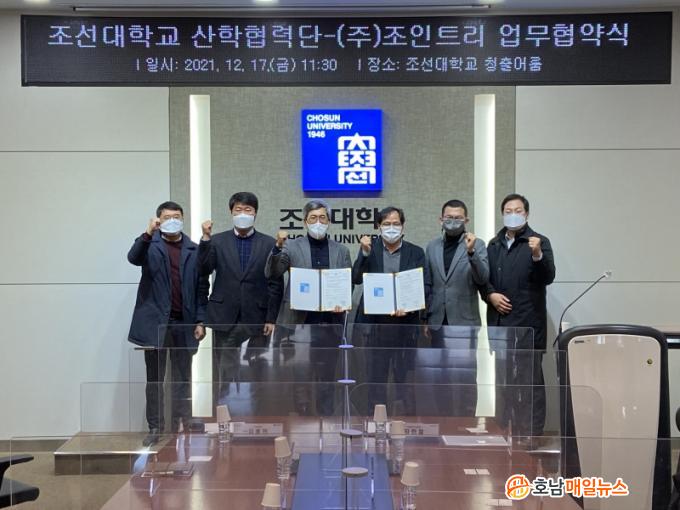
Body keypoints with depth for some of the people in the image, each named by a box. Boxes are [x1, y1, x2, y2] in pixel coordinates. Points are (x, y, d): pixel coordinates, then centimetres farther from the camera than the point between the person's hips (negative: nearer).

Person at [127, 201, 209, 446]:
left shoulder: (194, 250, 7)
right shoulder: (150, 245, 4)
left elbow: (202, 287, 5)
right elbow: (133, 258, -18)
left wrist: (201, 321, 0)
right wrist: (148, 233, -31)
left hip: (184, 323, 1)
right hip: (155, 321, -1)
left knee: (182, 379, 7)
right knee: (155, 378, 7)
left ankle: (181, 426, 15)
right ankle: (155, 427, 15)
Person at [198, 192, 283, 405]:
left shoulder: (269, 243, 4)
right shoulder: (217, 241, 7)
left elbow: (275, 284, 2)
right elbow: (204, 270, -7)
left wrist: (271, 318, -3)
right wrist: (205, 238, -16)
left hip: (256, 318, 0)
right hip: (225, 317, 0)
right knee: (225, 372, 6)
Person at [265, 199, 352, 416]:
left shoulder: (341, 251, 11)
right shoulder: (292, 246, 5)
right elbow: (272, 274, -5)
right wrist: (278, 247, -19)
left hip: (329, 320, 2)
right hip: (299, 320, -2)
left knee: (326, 376, 7)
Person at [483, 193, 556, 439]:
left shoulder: (539, 242, -2)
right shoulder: (494, 244, 14)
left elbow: (548, 277, -13)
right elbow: (484, 278, 17)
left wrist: (537, 255, -30)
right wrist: (490, 295, -2)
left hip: (528, 323, -5)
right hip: (499, 322, 6)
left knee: (530, 379, -4)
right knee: (502, 377, 13)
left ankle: (532, 434, 3)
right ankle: (503, 428, 24)